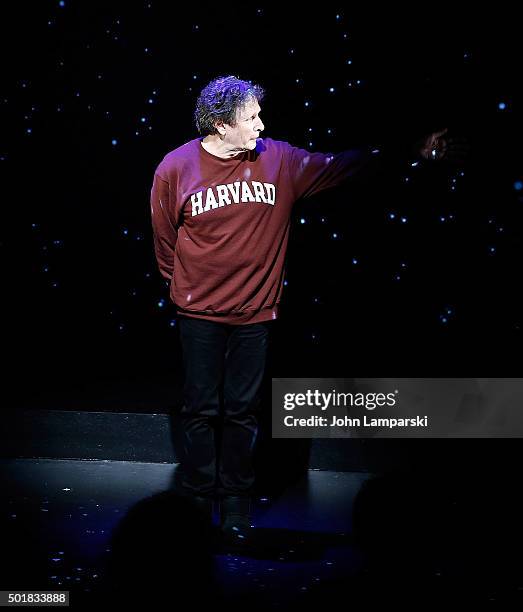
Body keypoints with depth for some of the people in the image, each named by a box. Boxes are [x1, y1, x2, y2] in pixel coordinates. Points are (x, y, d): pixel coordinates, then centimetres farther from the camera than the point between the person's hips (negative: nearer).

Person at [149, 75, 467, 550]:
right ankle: (199, 496, 23)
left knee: (244, 411, 8)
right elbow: (164, 237, 3)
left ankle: (236, 501, 22)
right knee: (201, 409, 7)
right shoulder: (176, 168, -9)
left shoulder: (280, 161, -3)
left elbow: (340, 166, 5)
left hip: (255, 313, 2)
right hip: (200, 313, -1)